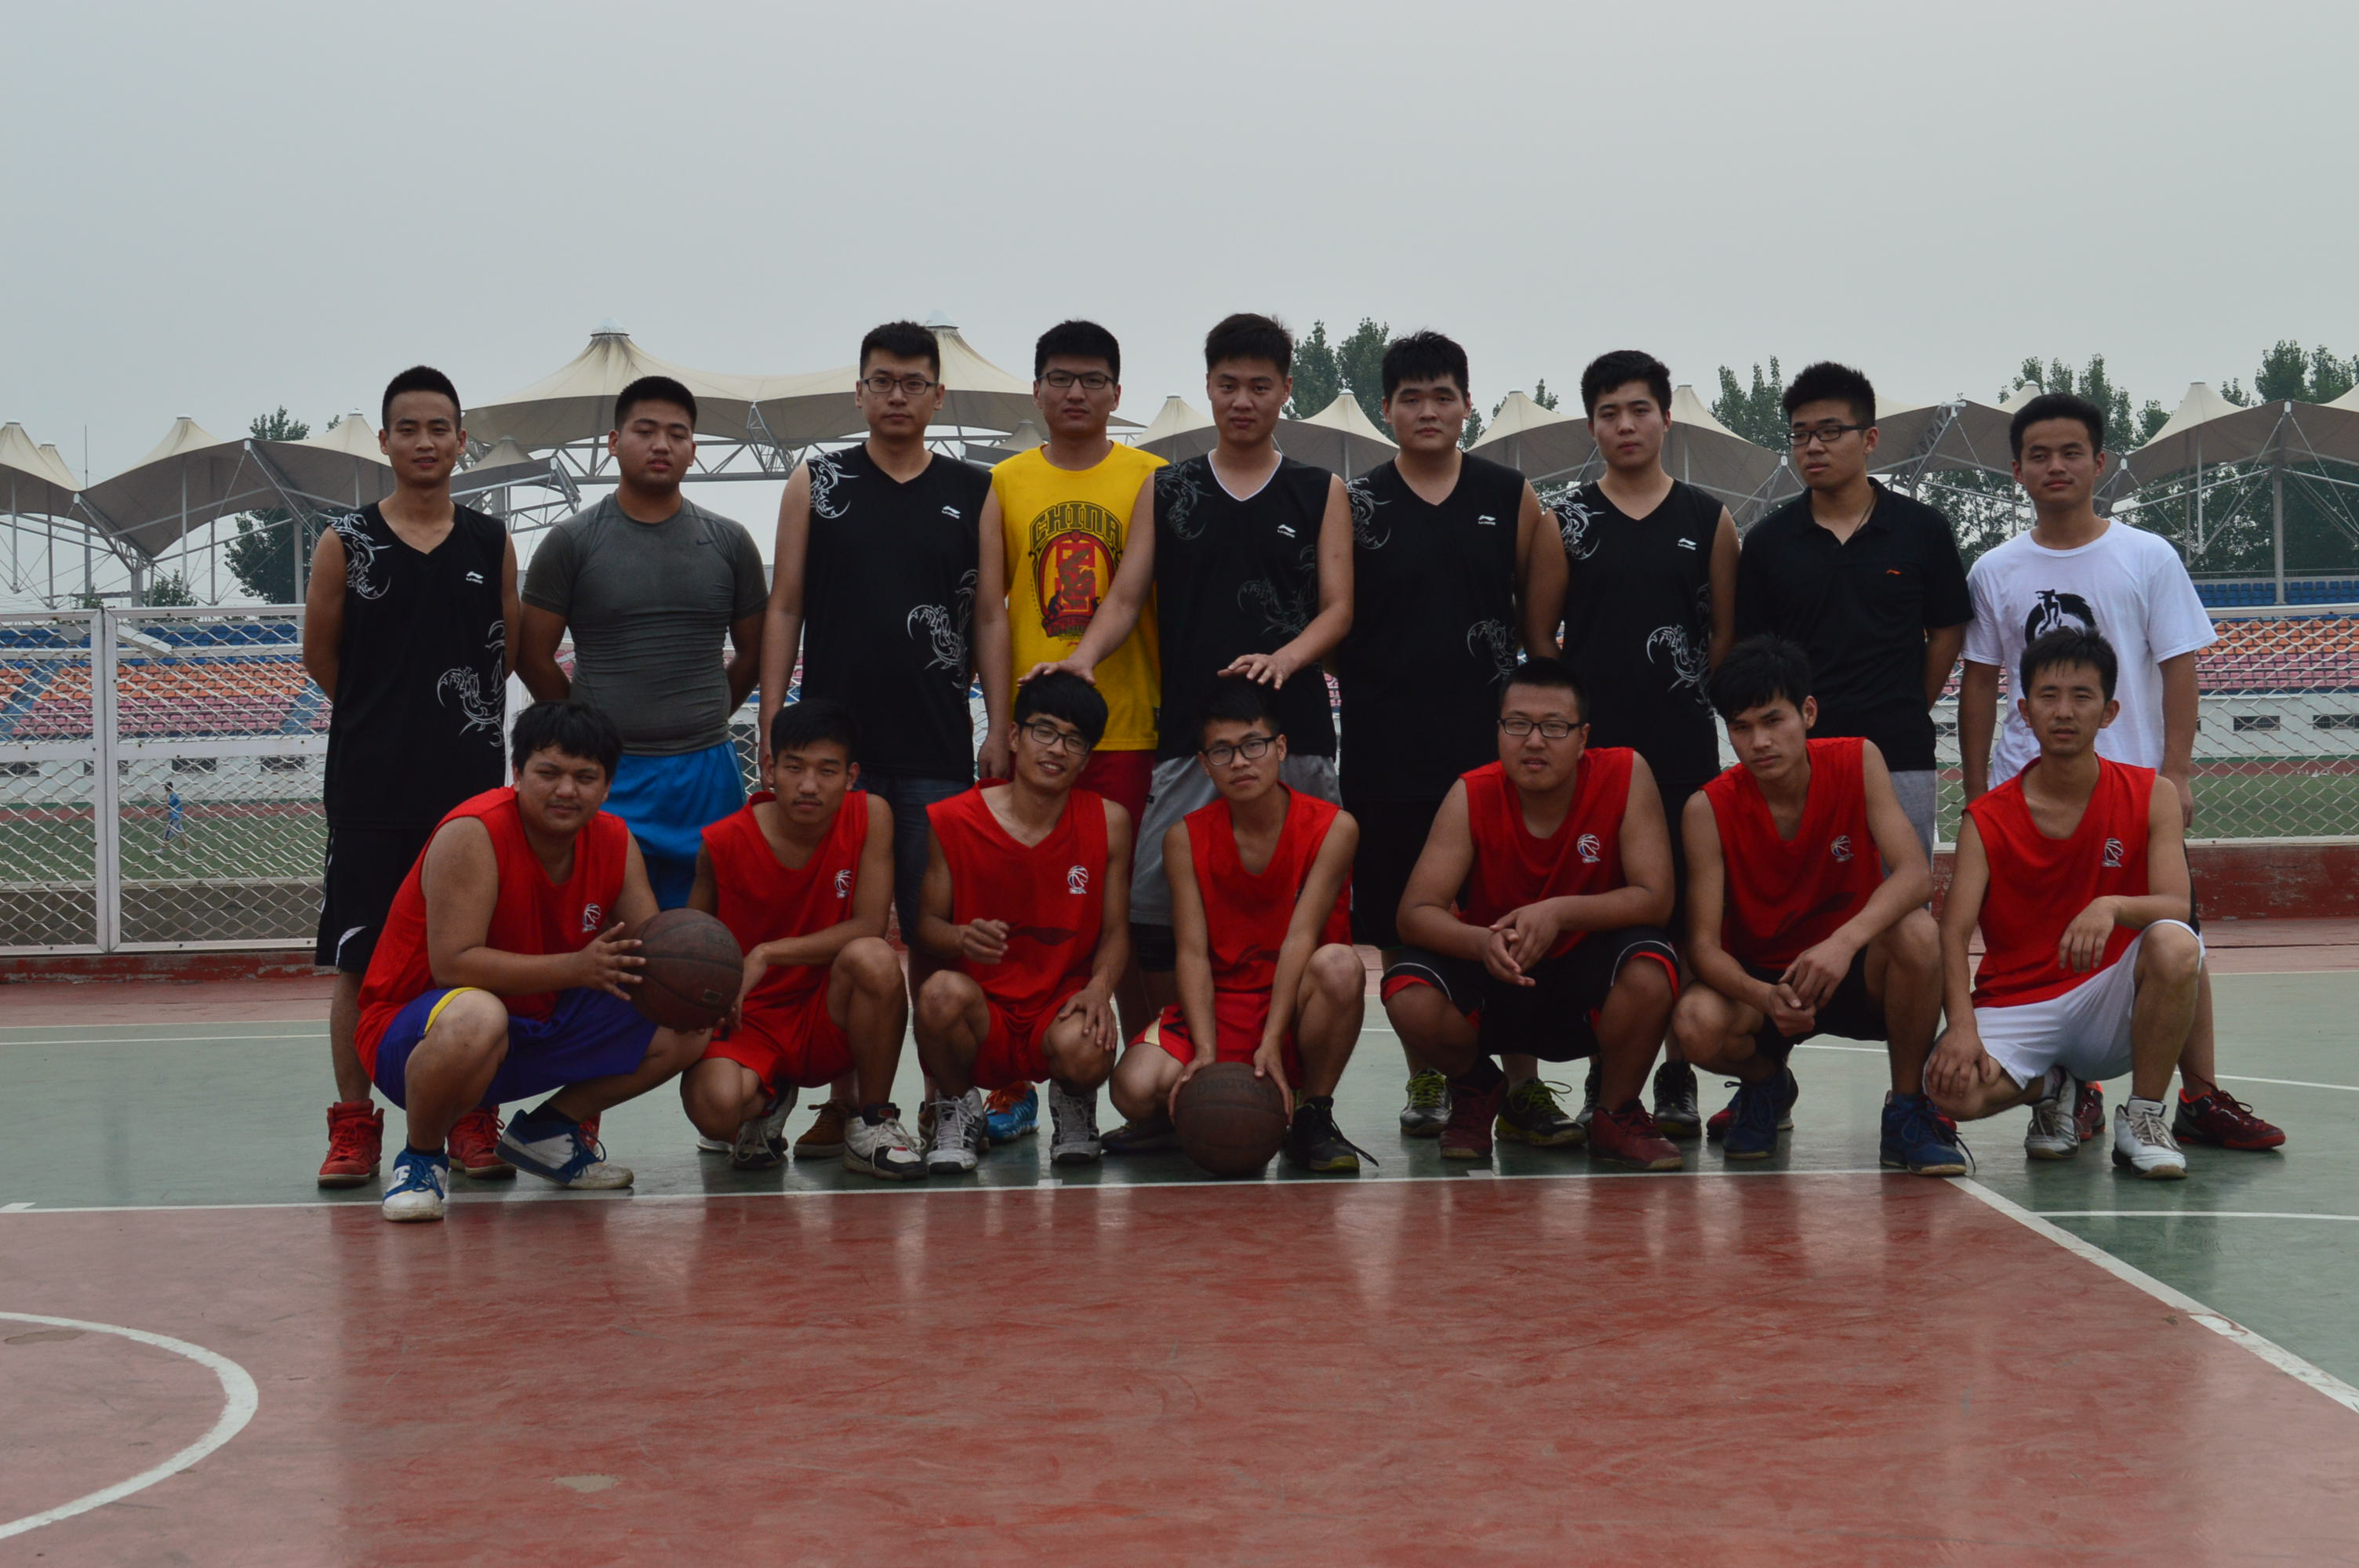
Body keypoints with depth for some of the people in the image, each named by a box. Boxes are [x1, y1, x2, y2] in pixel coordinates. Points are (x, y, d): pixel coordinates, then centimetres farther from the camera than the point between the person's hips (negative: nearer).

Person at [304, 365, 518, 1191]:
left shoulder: (491, 544, 6)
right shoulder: (346, 542, 2)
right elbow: (321, 654, 10)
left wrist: (455, 717, 10)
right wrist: (386, 719, 12)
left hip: (471, 780, 1)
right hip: (369, 782, -1)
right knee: (358, 959, 0)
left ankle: (473, 1121, 13)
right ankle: (354, 1125, 8)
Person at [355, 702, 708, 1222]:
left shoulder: (615, 843, -1)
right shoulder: (473, 834, -22)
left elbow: (651, 954, 1)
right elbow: (453, 964, -29)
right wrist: (576, 968, -36)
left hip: (538, 1032, 7)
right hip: (410, 1034, -7)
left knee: (687, 1030, -1)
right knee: (476, 1019, -42)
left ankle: (546, 1132, 16)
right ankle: (421, 1158, -12)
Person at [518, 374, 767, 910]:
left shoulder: (729, 542, 8)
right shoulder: (573, 541, 1)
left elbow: (754, 654, 17)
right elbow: (533, 655, 5)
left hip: (707, 772, 2)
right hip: (609, 776, -2)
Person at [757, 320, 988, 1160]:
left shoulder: (974, 492, 9)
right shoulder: (815, 483, 8)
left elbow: (988, 616, 10)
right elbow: (784, 607, 8)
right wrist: (772, 726, 1)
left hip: (937, 745, 0)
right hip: (833, 737, 0)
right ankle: (844, 1100, 10)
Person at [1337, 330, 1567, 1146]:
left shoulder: (1511, 497, 7)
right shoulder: (1355, 503, 5)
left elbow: (1542, 619, 10)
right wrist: (1352, 706, -1)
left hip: (1493, 741, 0)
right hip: (1387, 748, 0)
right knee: (1403, 924, 5)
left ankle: (1523, 1085, 3)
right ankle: (1426, 1078, 19)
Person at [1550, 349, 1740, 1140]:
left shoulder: (1707, 519, 7)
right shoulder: (1566, 522, 6)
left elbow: (1728, 631, 9)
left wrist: (1699, 697, -1)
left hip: (1684, 746, 0)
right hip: (1591, 745, 0)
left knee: (1684, 909, 1)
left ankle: (1678, 1082, 9)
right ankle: (1603, 1082, 10)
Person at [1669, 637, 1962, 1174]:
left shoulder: (1858, 763, -11)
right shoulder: (1709, 808, -13)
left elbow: (1915, 874, -22)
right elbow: (1704, 944, -16)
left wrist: (1844, 941, -41)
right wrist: (1765, 996, -38)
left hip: (1860, 973, 0)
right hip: (1759, 978, 0)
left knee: (1917, 933, -33)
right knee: (1696, 1024, -33)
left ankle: (1908, 1109, -11)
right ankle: (1767, 1082, 6)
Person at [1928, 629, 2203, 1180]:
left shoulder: (2151, 796, -1)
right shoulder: (1987, 819, -2)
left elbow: (2176, 907, -14)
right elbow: (1952, 934, -11)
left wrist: (2111, 907, -37)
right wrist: (1962, 1025, -29)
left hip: (2112, 1005, 0)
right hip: (2016, 1007, 0)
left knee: (2174, 945, -33)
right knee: (1954, 1088, -32)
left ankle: (2144, 1116, -10)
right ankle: (2049, 1086, 8)